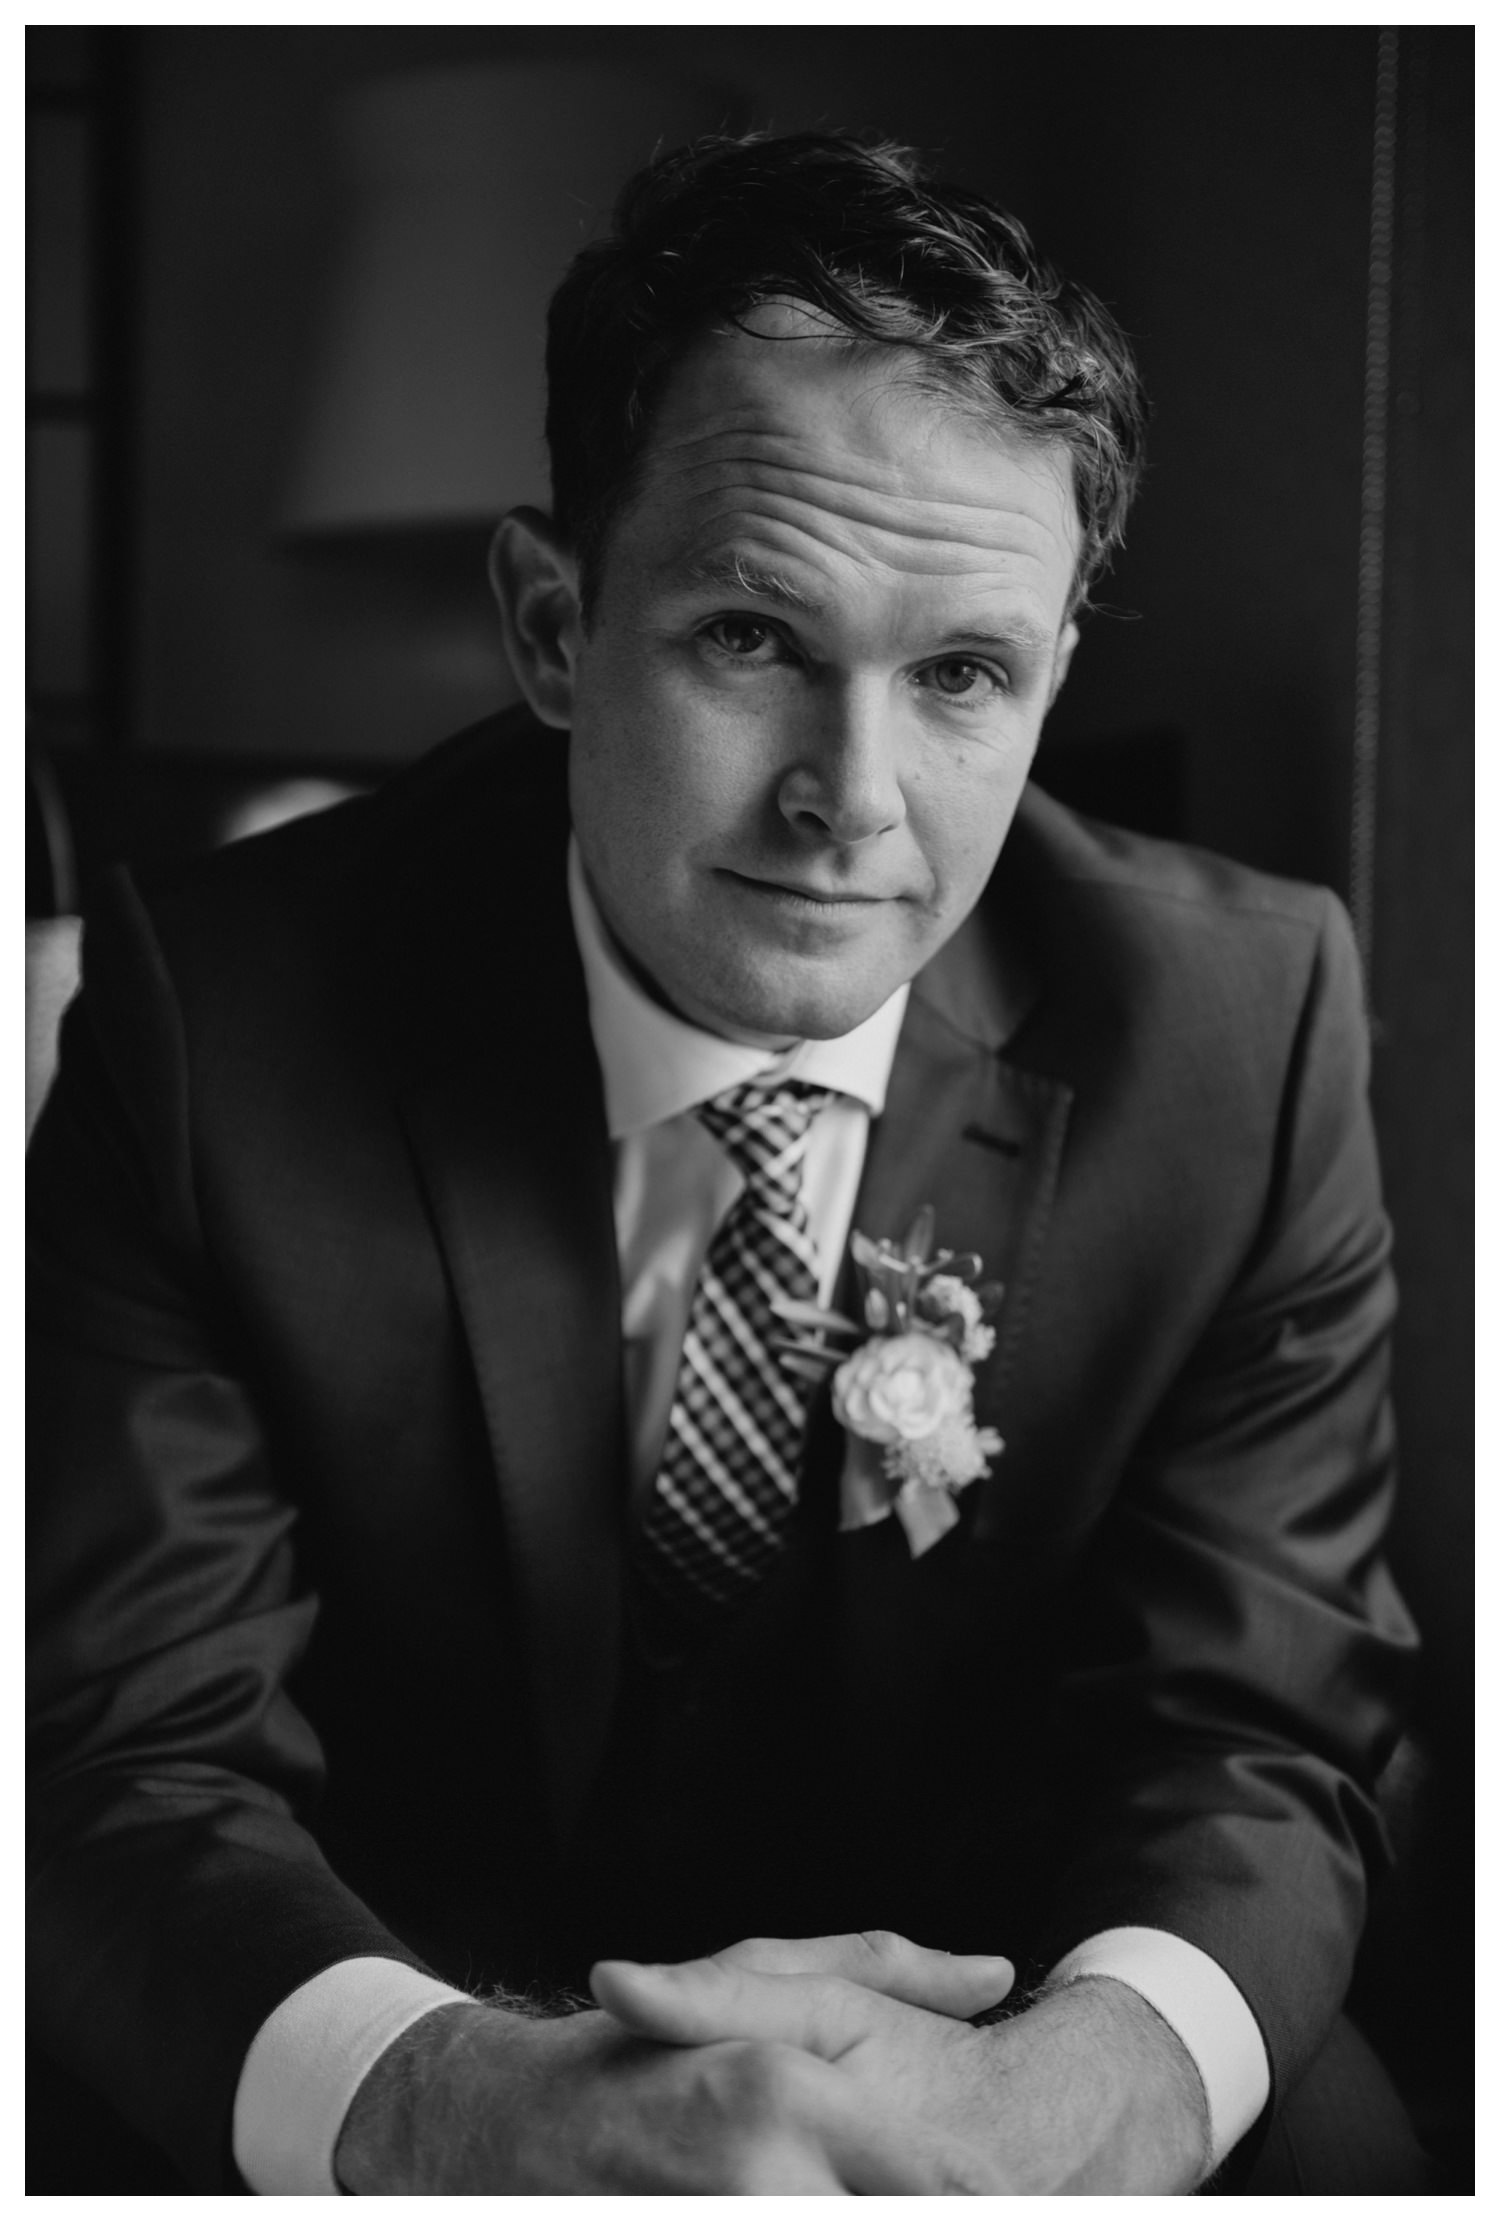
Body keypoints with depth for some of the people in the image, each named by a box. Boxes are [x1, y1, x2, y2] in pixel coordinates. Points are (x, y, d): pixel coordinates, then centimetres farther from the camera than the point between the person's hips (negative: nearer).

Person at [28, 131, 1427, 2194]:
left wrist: (1084, 2086, -34)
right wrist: (462, 2096, -38)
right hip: (447, 2007, -1)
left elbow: (1257, 1738, -11)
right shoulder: (224, 1015, -15)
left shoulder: (1239, 1020, -11)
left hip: (975, 2026, 1)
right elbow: (135, 1760, -16)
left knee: (1329, 2149, -24)